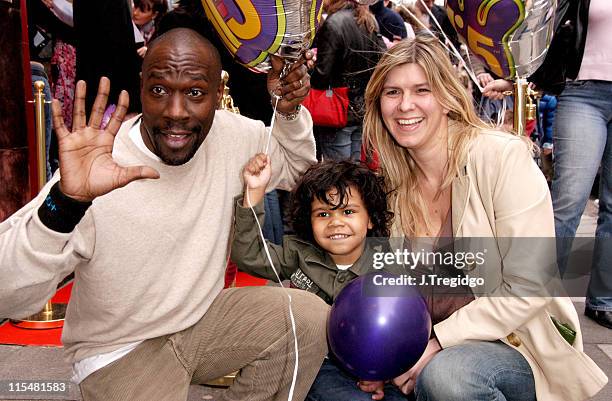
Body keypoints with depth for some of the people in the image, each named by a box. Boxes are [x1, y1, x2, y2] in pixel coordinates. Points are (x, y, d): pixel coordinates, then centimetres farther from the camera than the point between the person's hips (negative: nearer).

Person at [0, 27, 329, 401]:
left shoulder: (231, 134, -10)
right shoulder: (97, 174, -28)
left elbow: (294, 169, 10)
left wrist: (290, 111, -10)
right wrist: (66, 202, -49)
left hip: (205, 315, 5)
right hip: (121, 350, -4)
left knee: (310, 318, -12)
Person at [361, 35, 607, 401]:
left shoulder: (503, 156, -16)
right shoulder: (396, 184, 1)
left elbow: (528, 290, -18)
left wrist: (437, 342, -20)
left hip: (523, 347, -5)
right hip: (437, 346, 5)